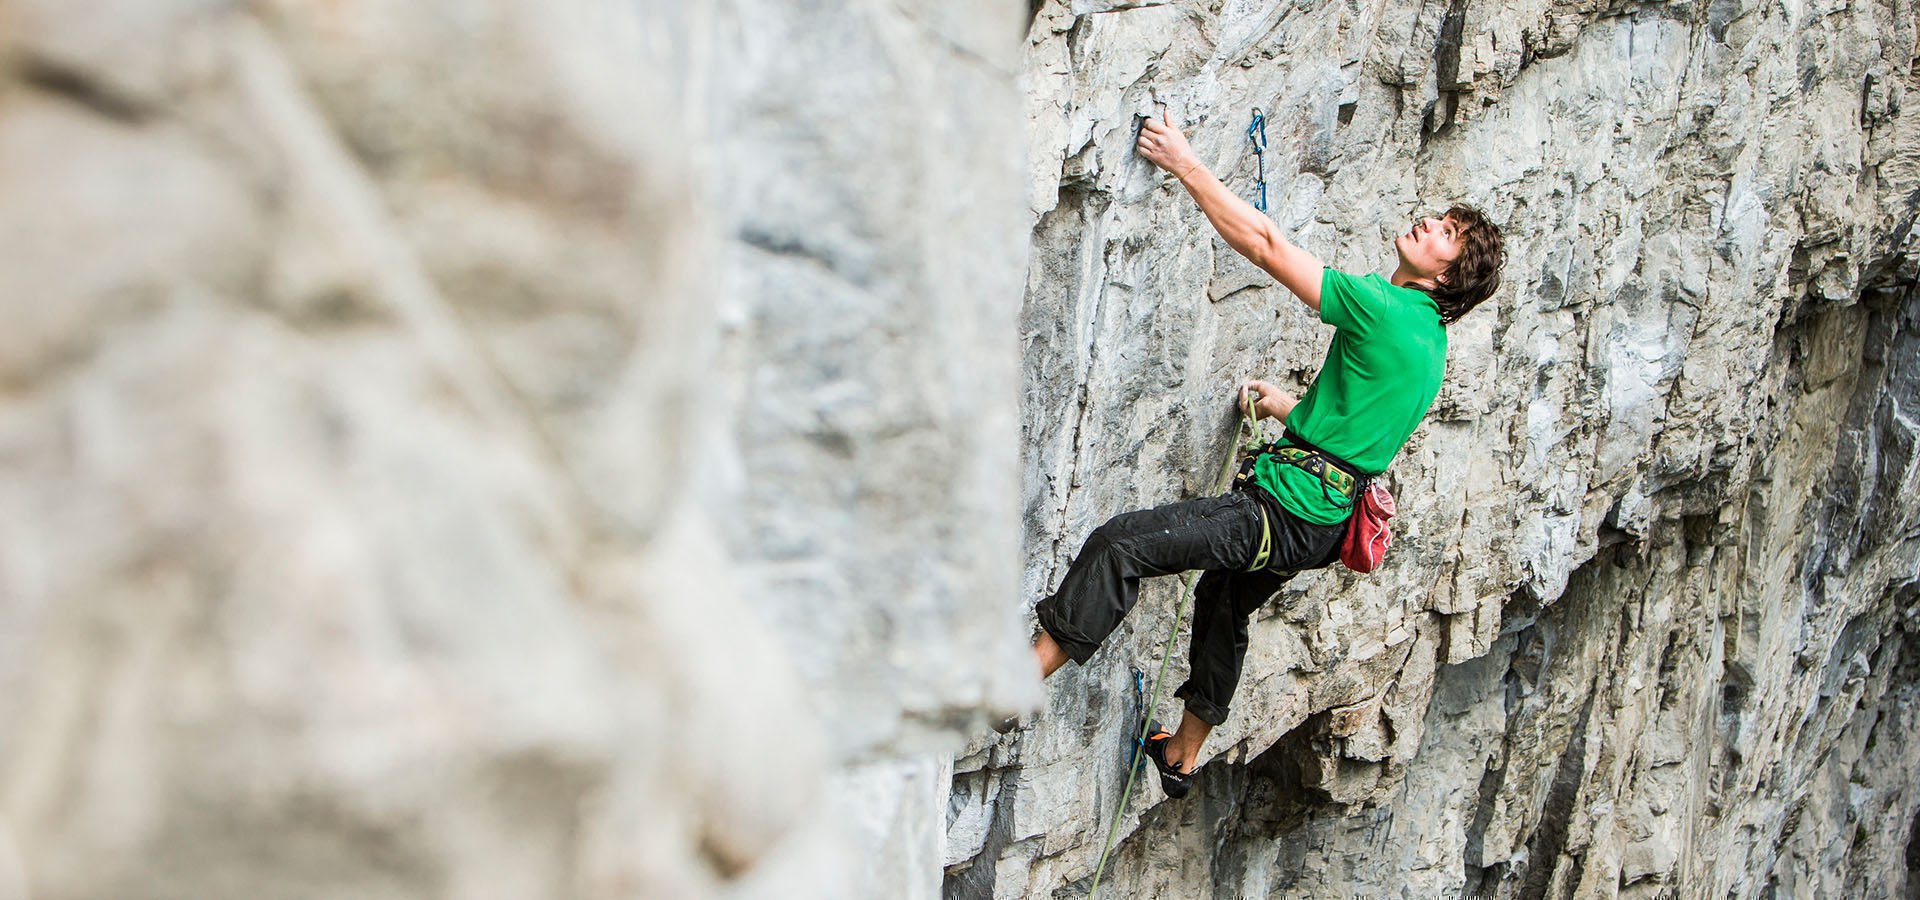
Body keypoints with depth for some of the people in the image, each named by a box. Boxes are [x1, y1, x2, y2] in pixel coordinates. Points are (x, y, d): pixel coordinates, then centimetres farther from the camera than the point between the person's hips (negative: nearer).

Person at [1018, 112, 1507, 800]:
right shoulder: (1428, 339, 10)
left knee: (1119, 544, -18)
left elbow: (1263, 242, -20)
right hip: (1319, 528, 11)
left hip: (1282, 513, -11)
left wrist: (1185, 164, -16)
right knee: (1225, 599, 33)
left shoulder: (1383, 309, -18)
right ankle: (1183, 758, 49)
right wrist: (1290, 409, 33)